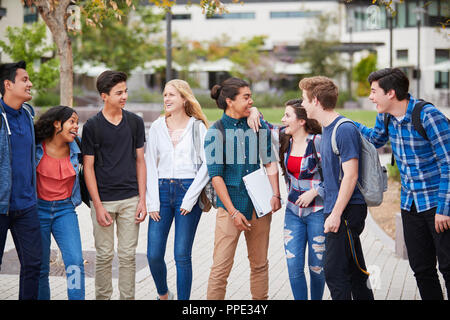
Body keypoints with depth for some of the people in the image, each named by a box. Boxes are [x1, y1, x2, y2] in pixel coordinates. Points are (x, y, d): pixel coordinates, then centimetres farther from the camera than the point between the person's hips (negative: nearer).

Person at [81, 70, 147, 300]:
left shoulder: (135, 122, 5)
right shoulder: (92, 126, -3)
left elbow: (140, 161, 9)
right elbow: (88, 167, -3)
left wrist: (142, 199, 2)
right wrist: (98, 206, -9)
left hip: (130, 199, 2)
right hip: (103, 200, -2)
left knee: (128, 255, 5)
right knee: (104, 255, 4)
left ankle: (128, 298, 14)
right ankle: (103, 296, 17)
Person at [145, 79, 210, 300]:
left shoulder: (198, 127, 1)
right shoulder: (157, 127, 8)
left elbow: (206, 166, -4)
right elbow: (150, 165, 6)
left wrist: (190, 198, -9)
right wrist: (152, 202, -2)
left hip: (189, 190, -3)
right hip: (162, 190, 3)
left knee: (182, 255, -3)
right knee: (153, 254, 0)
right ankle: (163, 295, 27)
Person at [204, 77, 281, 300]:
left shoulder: (258, 126, 7)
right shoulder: (216, 132, -5)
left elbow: (270, 162, 11)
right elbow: (215, 175, -8)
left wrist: (276, 195, -1)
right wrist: (233, 212, -12)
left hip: (259, 204, 4)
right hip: (230, 205, -4)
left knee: (259, 263, 11)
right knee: (221, 267, -5)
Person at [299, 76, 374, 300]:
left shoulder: (345, 130, -15)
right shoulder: (326, 130, 14)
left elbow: (350, 176, -19)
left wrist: (336, 213, -20)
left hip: (347, 211, -9)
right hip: (335, 210, 9)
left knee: (334, 270, -9)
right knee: (354, 269, 15)